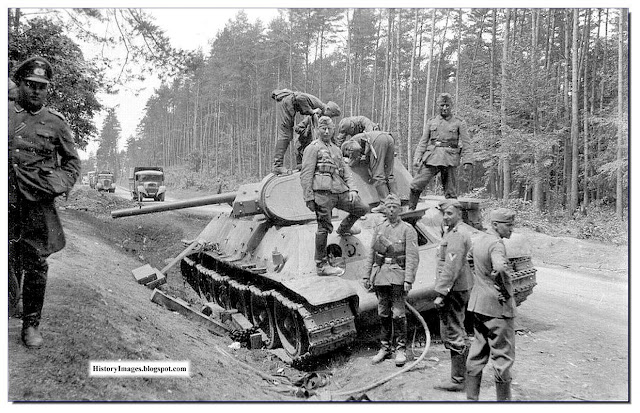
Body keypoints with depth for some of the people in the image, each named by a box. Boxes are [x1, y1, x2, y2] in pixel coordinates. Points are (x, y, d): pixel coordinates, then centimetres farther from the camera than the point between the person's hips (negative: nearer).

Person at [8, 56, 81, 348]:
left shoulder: (56, 122, 7)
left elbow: (73, 162, 13)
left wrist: (56, 185, -1)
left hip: (38, 207, 0)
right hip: (7, 204, 1)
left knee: (36, 266, 4)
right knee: (8, 264, 4)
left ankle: (31, 324, 16)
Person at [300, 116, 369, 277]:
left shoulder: (337, 150, 25)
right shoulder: (313, 148, 2)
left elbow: (346, 171, 23)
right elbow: (305, 174, -5)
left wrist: (352, 189, 6)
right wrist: (309, 198, -11)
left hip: (340, 192, 7)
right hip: (323, 193, -7)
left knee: (363, 208, 12)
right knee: (324, 228, -6)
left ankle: (344, 229, 36)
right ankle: (321, 266, 4)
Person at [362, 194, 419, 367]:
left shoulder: (407, 229, -2)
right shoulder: (379, 228, 12)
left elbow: (412, 257, -9)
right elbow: (371, 253, 14)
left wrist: (408, 280, -16)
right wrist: (367, 276, 9)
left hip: (397, 276, -4)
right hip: (380, 275, 5)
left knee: (398, 314, -2)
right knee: (383, 314, 11)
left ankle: (401, 349, 11)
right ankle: (385, 348, 23)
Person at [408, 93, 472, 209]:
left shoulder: (459, 123, 7)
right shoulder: (431, 122, 15)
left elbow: (466, 143, 4)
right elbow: (423, 142, 14)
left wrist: (467, 161, -7)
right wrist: (417, 157, 2)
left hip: (449, 159, -2)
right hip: (431, 158, 2)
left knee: (450, 192, 0)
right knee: (415, 186, -6)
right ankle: (411, 211, 7)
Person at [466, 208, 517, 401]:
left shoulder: (479, 242, 12)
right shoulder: (496, 244, -17)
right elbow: (500, 269, -36)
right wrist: (507, 291, -21)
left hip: (477, 304, 9)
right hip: (497, 306, -9)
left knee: (478, 352, 15)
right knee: (503, 355, 3)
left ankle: (471, 397, 23)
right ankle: (503, 399, 12)